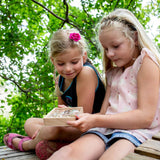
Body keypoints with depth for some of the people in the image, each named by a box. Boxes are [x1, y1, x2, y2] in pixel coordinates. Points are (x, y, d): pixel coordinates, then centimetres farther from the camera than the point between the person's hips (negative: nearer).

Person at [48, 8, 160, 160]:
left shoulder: (147, 62, 1)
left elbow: (146, 116, -9)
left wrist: (95, 121, -13)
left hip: (138, 131, -5)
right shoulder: (113, 73, 25)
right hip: (108, 129, 6)